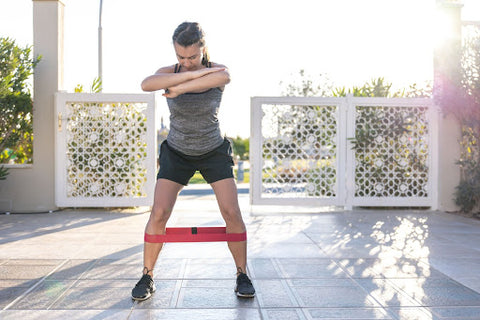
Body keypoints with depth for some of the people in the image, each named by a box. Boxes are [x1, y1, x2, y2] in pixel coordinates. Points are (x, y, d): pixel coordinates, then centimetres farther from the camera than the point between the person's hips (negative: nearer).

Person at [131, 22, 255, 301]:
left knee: (232, 213, -12)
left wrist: (179, 88, -41)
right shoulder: (169, 73, -13)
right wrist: (193, 74, -40)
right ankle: (147, 278, 6)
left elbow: (224, 78, -42)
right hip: (177, 154, 1)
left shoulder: (218, 70, -15)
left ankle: (242, 275, 7)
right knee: (159, 214, -12)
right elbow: (147, 84, -37)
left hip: (214, 152, 0)